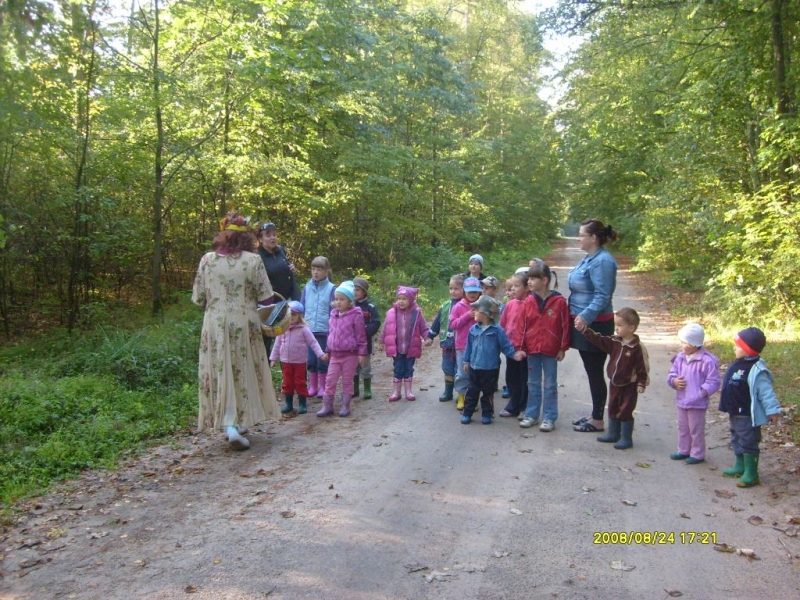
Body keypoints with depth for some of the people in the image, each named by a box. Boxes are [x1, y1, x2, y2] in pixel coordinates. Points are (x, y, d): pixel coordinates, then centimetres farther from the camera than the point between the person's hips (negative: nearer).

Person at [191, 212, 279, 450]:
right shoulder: (253, 260, -7)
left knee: (221, 374, 11)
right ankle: (236, 424, 2)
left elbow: (198, 298, 2)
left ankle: (230, 423, 14)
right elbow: (265, 298, -5)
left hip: (215, 326, 2)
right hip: (244, 327, -1)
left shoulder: (207, 259, -2)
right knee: (244, 374, 9)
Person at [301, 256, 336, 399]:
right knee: (311, 360, 10)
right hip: (309, 330, 3)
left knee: (322, 361, 5)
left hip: (324, 331, -3)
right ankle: (312, 386, 23)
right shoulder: (307, 288, 4)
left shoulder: (331, 289, -5)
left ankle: (323, 387, 19)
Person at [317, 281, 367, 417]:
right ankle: (327, 406, 13)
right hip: (335, 354, 5)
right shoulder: (333, 314, 8)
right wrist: (328, 351, 18)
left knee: (347, 381, 7)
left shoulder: (356, 315, -10)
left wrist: (362, 353, -10)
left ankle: (345, 406, 18)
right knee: (330, 381, 4)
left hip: (350, 355, -5)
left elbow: (361, 335, -9)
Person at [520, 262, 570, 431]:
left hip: (551, 350, -3)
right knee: (533, 384, 13)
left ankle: (549, 418, 15)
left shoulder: (559, 301, -10)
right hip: (532, 349, 4)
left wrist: (563, 348, -6)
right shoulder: (528, 301, -1)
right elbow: (522, 325, 2)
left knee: (550, 385, 7)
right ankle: (531, 415, 22)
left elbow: (565, 326, -6)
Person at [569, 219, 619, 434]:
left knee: (595, 373, 1)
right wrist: (578, 316, 18)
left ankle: (597, 421, 13)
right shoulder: (589, 258, 11)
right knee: (591, 372, 17)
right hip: (582, 322, 10)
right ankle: (594, 415, 29)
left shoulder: (602, 261, -18)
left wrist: (586, 316, -32)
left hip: (594, 325, -10)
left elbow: (602, 296, -24)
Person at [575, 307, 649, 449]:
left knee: (625, 412, 1)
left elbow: (643, 367, -15)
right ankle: (613, 434, 30)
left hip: (629, 386, -7)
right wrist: (584, 329, -14)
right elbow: (598, 339, -5)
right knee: (612, 410, 16)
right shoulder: (614, 342, -1)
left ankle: (626, 439, 13)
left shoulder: (638, 348, -18)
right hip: (614, 384, 7)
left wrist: (641, 383, -16)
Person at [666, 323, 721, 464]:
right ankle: (683, 451, 33)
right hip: (681, 401, 7)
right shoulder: (680, 358, 2)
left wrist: (703, 392, -26)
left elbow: (713, 381, -16)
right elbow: (672, 374, 10)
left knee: (696, 430, 6)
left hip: (697, 403, -7)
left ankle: (697, 454, 20)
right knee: (682, 428, 19)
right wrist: (674, 381, -12)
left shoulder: (707, 361, -18)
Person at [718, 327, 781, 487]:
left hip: (747, 416, -10)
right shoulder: (739, 364, 6)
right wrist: (730, 409, 24)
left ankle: (751, 474, 10)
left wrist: (772, 410, -27)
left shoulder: (756, 370, -24)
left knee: (748, 444, 0)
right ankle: (740, 467, 36)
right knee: (737, 440, 21)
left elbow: (765, 392, -26)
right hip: (735, 413, 10)